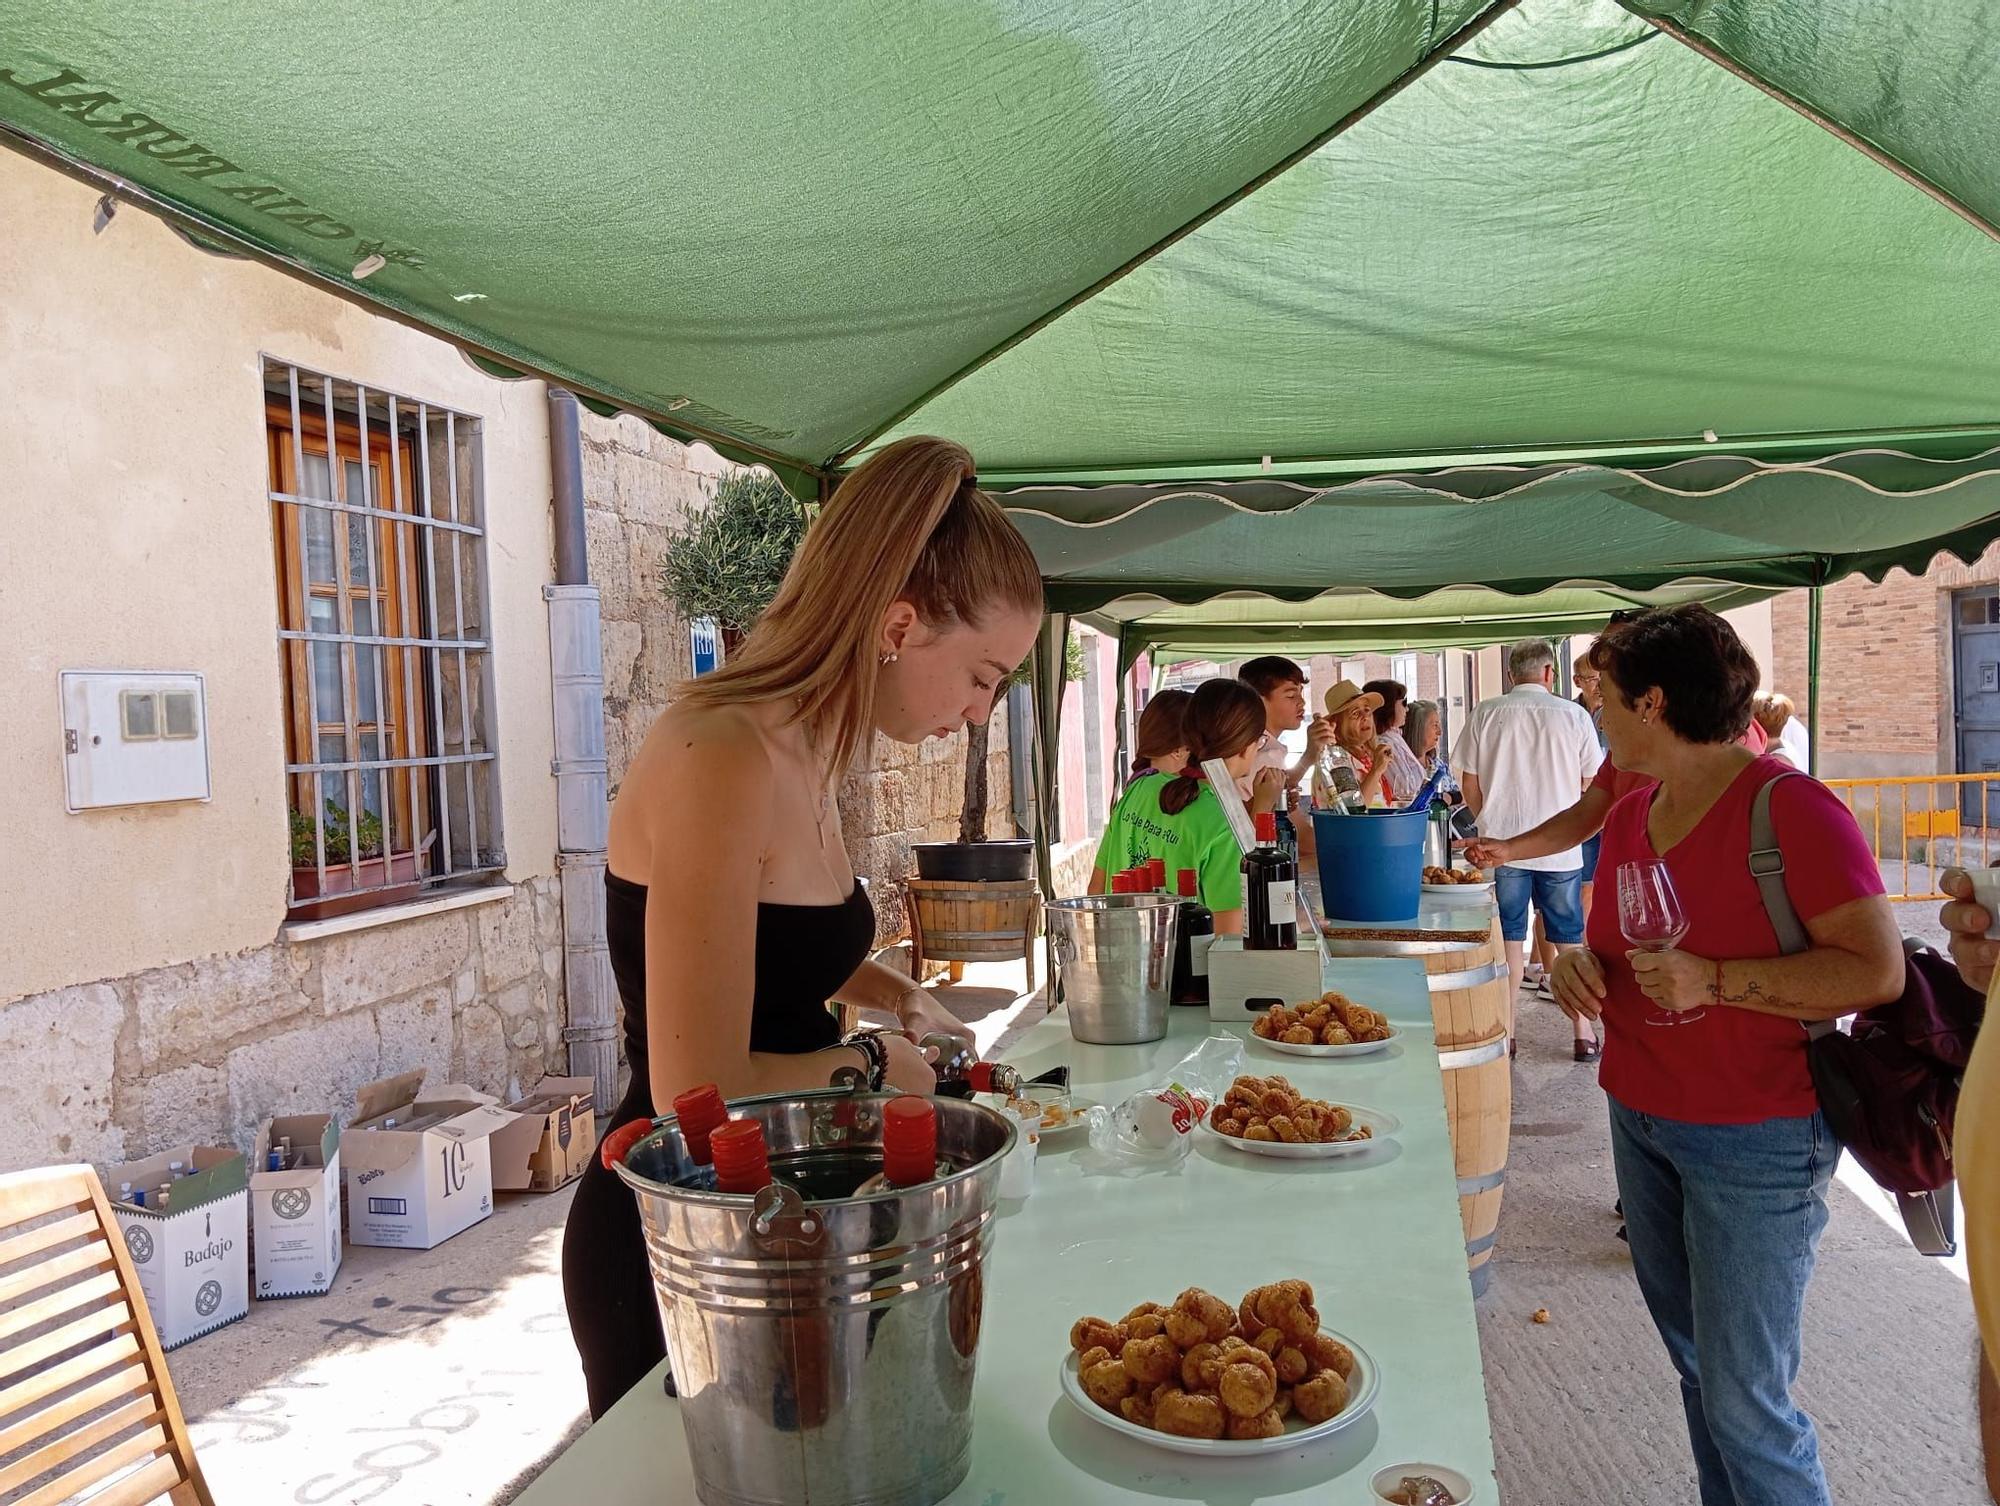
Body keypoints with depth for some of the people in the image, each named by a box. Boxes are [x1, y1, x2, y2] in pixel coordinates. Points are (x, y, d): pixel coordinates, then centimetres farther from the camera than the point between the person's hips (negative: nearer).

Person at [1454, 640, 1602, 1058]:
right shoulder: (1574, 715, -1)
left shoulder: (1484, 715, -1)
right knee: (1571, 941, 10)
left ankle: (1505, 1034, 11)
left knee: (1509, 941, 8)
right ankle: (1584, 1034, 16)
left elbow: (1470, 787, 2)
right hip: (1561, 848, 0)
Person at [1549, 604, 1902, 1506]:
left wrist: (1712, 981, -27)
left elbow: (1878, 970, -21)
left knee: (1743, 1400, -1)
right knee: (1694, 1362, 18)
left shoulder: (1788, 807, -17)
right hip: (1641, 1120, 8)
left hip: (1755, 1142, -7)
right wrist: (1583, 964, -3)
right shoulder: (1631, 816, 7)